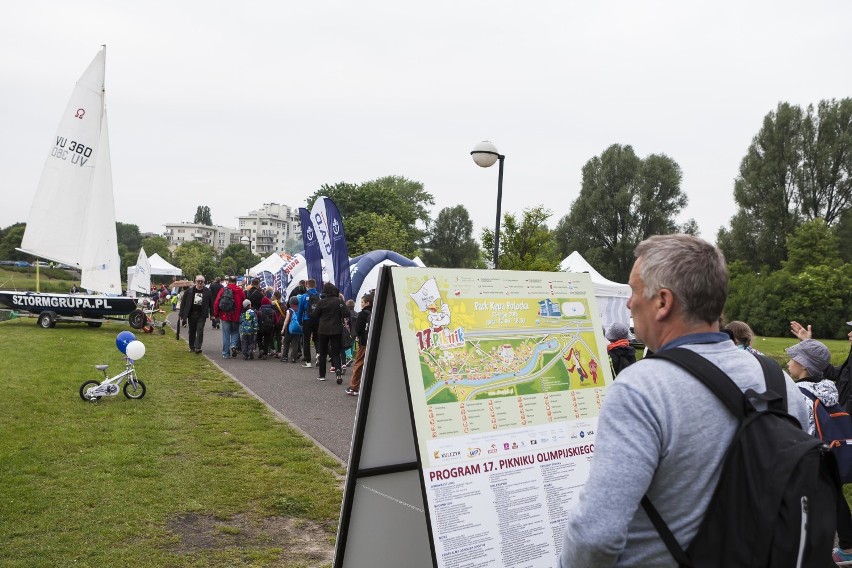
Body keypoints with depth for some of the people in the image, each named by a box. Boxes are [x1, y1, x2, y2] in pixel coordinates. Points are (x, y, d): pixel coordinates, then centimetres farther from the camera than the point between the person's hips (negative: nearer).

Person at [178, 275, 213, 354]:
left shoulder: (207, 291, 1)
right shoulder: (189, 290, 0)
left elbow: (211, 303, 4)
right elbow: (183, 302, 3)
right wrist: (181, 313, -1)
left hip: (201, 315, -1)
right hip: (191, 314, 2)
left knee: (200, 331, -9)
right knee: (192, 331, 12)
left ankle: (198, 348, -11)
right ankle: (192, 347, 24)